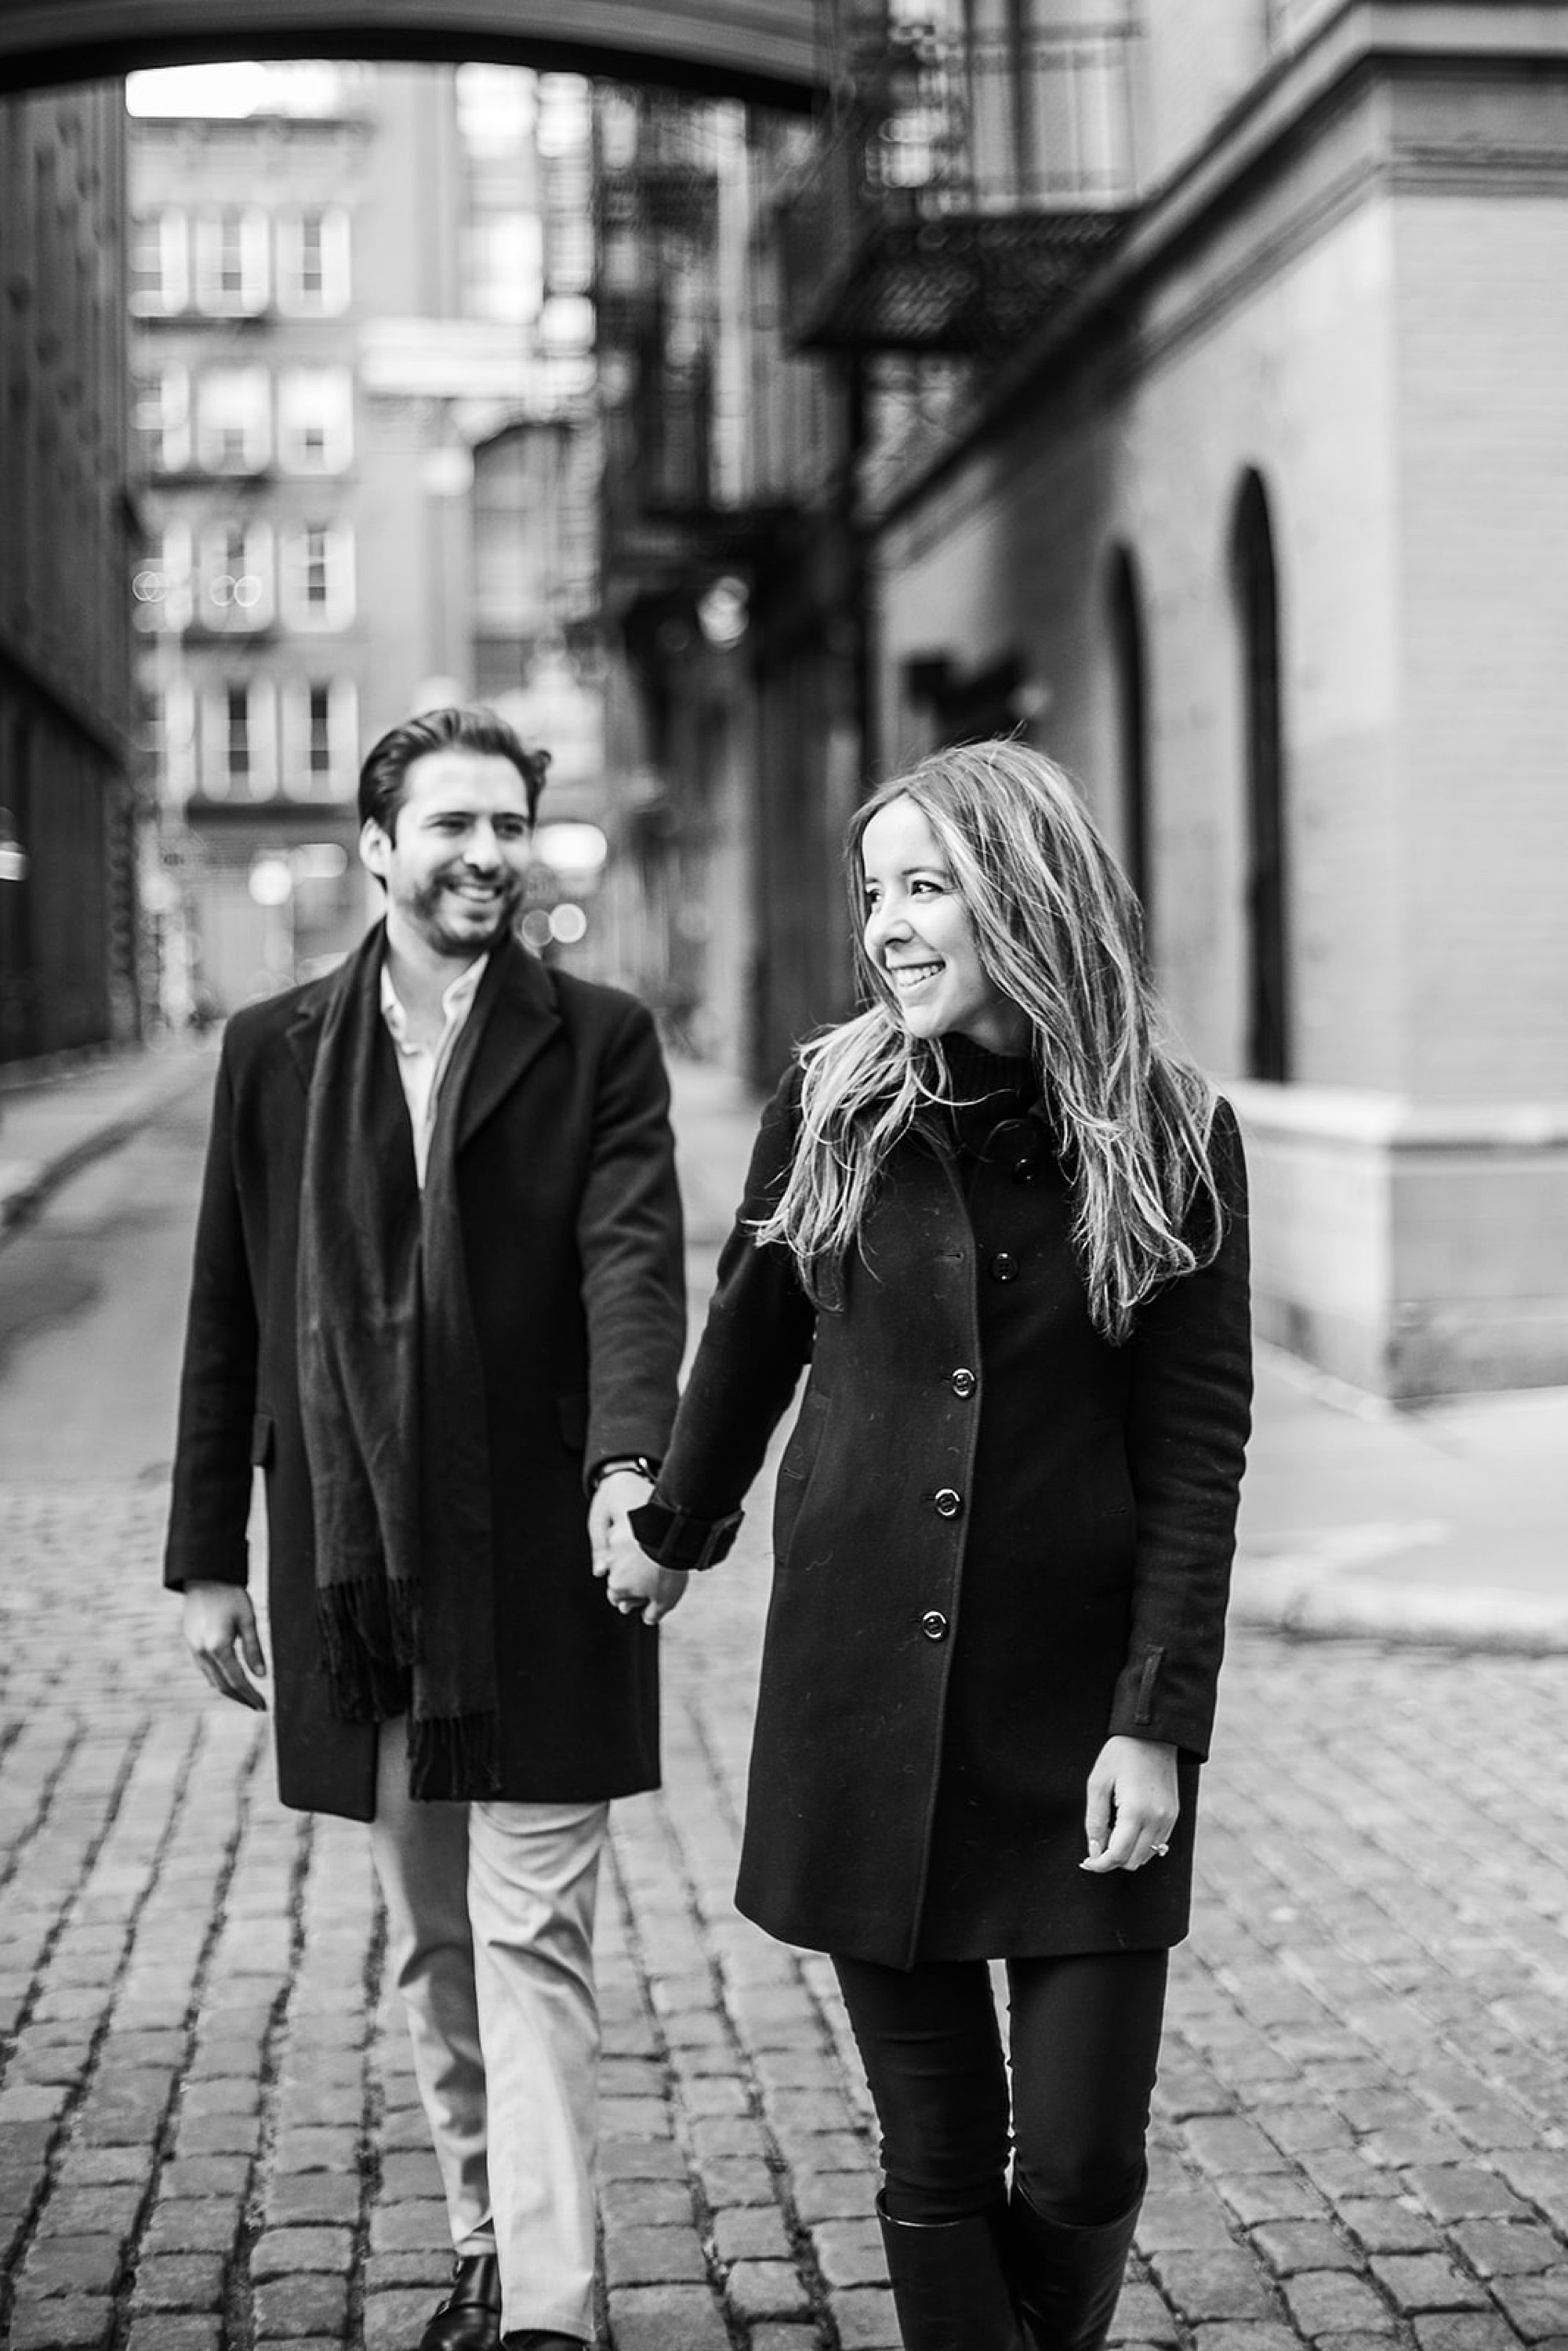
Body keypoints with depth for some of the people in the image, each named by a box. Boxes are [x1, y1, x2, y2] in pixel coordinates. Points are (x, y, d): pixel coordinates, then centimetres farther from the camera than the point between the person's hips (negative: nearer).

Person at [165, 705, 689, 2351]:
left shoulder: (599, 1042, 0)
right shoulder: (274, 1052, 7)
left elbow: (633, 1265, -13)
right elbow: (227, 1320, 9)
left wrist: (632, 1468, -31)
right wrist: (206, 1556, 8)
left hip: (538, 1568, -3)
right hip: (351, 1577, 3)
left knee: (530, 1942, -3)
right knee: (427, 1947, 14)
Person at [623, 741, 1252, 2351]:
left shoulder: (1169, 1136, -5)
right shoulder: (828, 1109, -1)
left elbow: (1197, 1454, -6)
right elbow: (750, 1338, 16)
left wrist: (1158, 1727, -11)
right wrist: (680, 1527, 29)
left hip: (1078, 1699, -1)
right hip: (863, 1690, 1)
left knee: (1082, 2168, 1)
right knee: (935, 2164, 6)